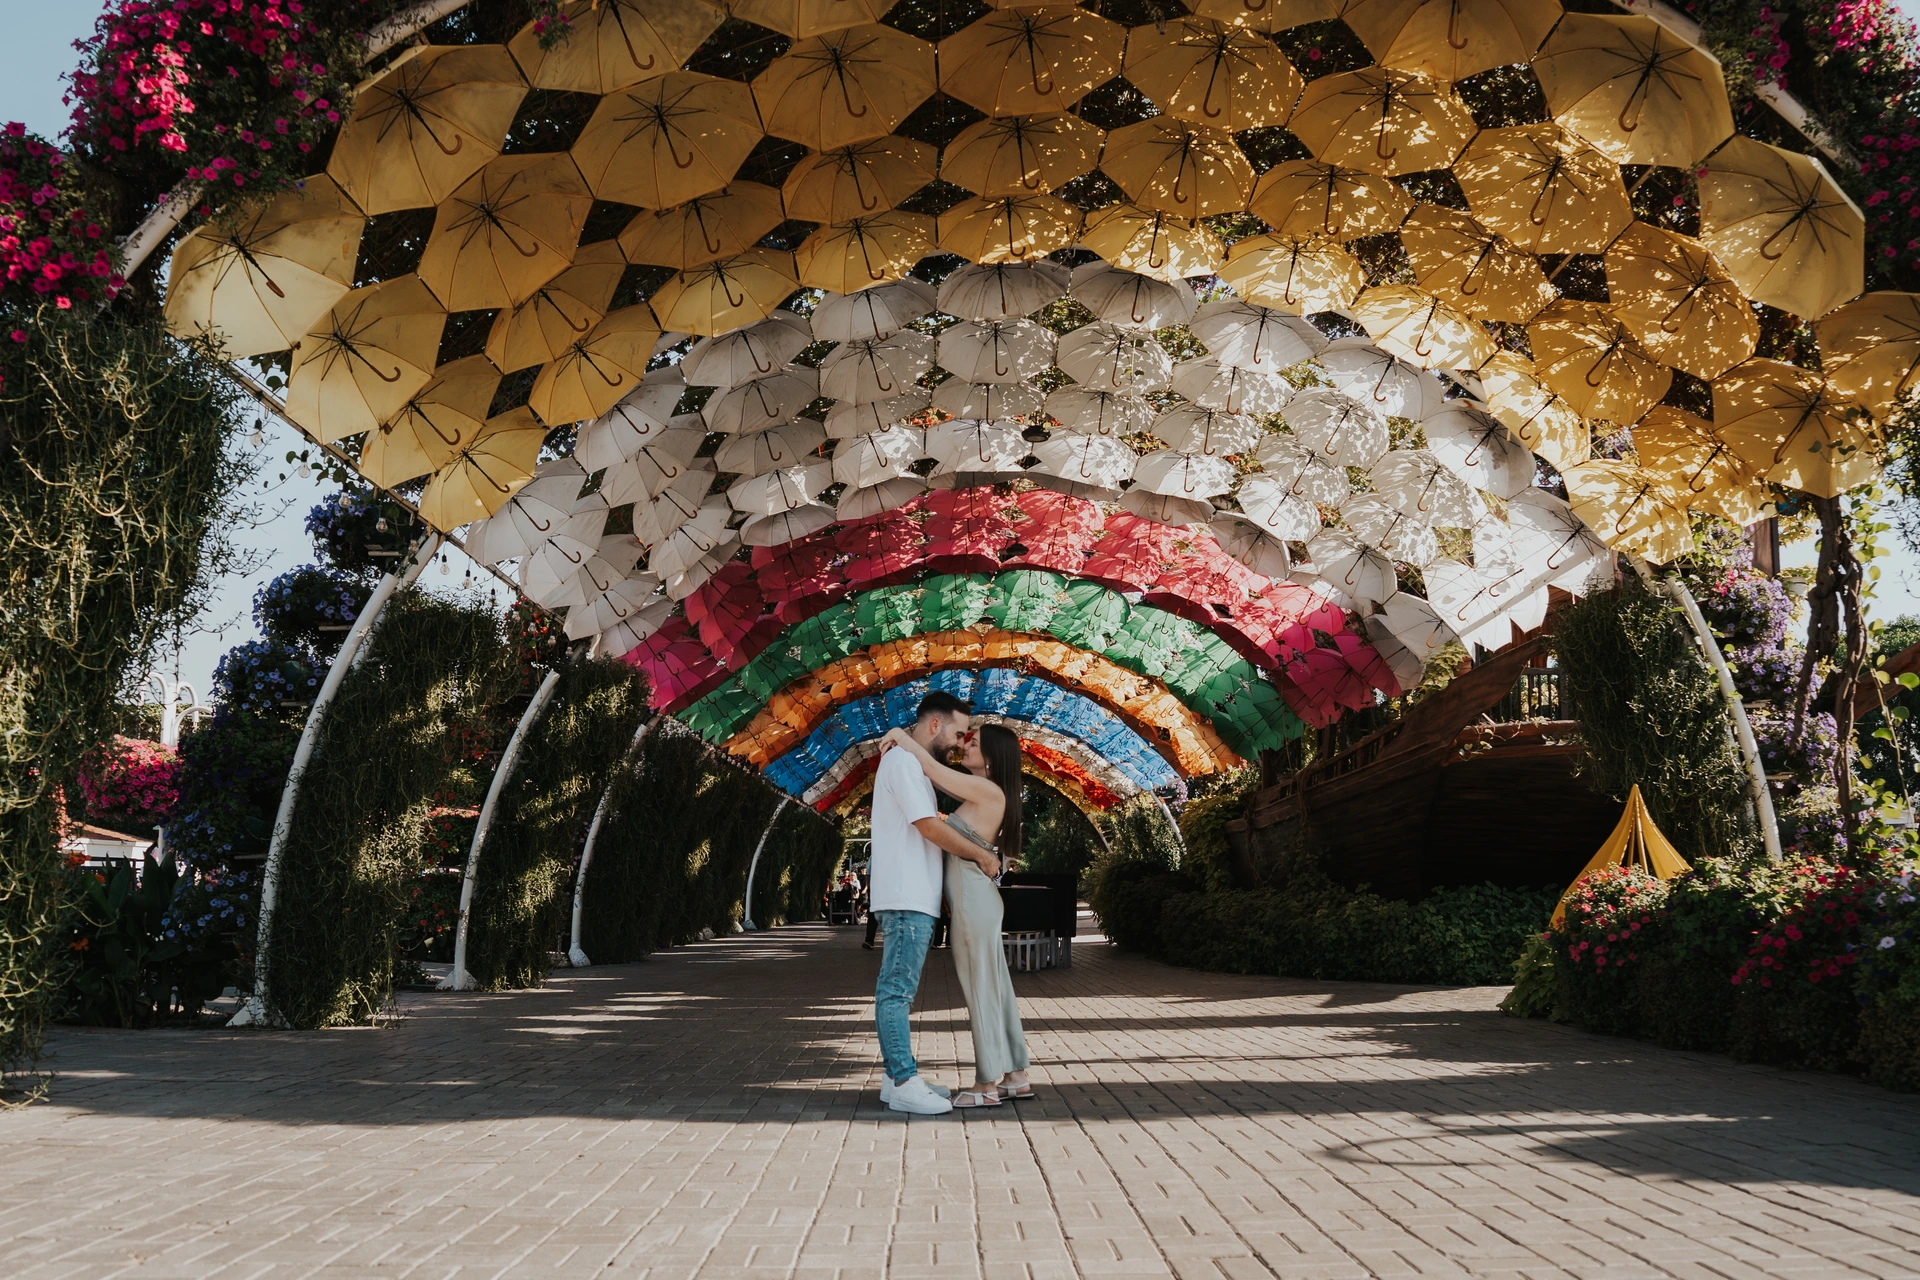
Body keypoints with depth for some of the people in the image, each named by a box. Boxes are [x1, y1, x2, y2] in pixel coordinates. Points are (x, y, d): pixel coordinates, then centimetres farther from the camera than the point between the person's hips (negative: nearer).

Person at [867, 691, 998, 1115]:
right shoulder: (902, 762, -12)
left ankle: (898, 1076, 15)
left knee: (897, 990, 11)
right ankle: (903, 1083, -9)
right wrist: (981, 854, -8)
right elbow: (931, 828, -17)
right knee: (896, 990, -9)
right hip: (906, 897, -11)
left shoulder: (912, 763, 21)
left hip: (914, 897, 11)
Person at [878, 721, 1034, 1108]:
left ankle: (988, 1084, 5)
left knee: (982, 990, -3)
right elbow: (938, 775, 23)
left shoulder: (989, 791, -14)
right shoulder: (981, 794, 13)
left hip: (975, 901, -9)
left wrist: (900, 736, -5)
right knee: (994, 989, 13)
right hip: (974, 901, 9)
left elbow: (932, 770, -17)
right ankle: (1016, 1076, 19)